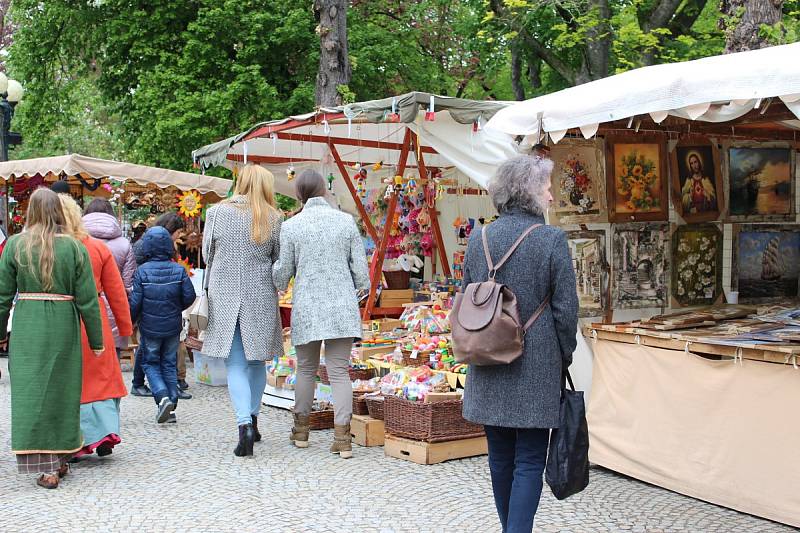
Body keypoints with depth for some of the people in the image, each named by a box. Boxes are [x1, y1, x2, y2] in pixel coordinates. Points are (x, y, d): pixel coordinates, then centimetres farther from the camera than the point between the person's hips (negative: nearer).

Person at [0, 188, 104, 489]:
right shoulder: (74, 247, -3)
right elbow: (87, 299, -3)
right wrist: (96, 340, 5)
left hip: (27, 328, -1)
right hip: (64, 327, 1)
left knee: (31, 391, 3)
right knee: (62, 390, 13)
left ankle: (46, 466, -2)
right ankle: (60, 459, 25)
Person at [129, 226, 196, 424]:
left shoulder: (142, 271, -12)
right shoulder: (179, 270, -6)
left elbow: (135, 302, -12)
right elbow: (189, 296, -6)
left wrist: (131, 321, 5)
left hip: (150, 328, -2)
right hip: (173, 327, 2)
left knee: (150, 363, 11)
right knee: (169, 364, 14)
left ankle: (163, 396, -10)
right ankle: (171, 403, 13)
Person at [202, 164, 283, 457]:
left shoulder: (217, 213, -4)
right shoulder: (272, 218, -4)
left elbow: (207, 254, 6)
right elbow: (279, 261, 4)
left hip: (225, 298, -1)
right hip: (261, 299, 1)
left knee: (236, 365, 2)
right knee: (256, 361, 16)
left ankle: (244, 424, -14)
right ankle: (252, 420, 26)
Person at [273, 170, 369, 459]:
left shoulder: (291, 226, -3)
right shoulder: (346, 221, 0)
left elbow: (283, 272, 4)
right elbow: (360, 269, 1)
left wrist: (279, 287, 27)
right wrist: (356, 290, 21)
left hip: (307, 307, 0)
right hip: (342, 306, 0)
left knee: (306, 369, 15)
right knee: (340, 371, 2)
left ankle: (301, 429, 26)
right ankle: (342, 436, -3)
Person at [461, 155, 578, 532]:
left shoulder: (478, 239, 4)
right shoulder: (551, 239, -10)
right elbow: (566, 309, -8)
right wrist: (564, 357, 5)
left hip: (489, 372, 5)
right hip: (536, 367, -5)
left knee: (500, 456, 15)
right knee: (529, 460, 1)